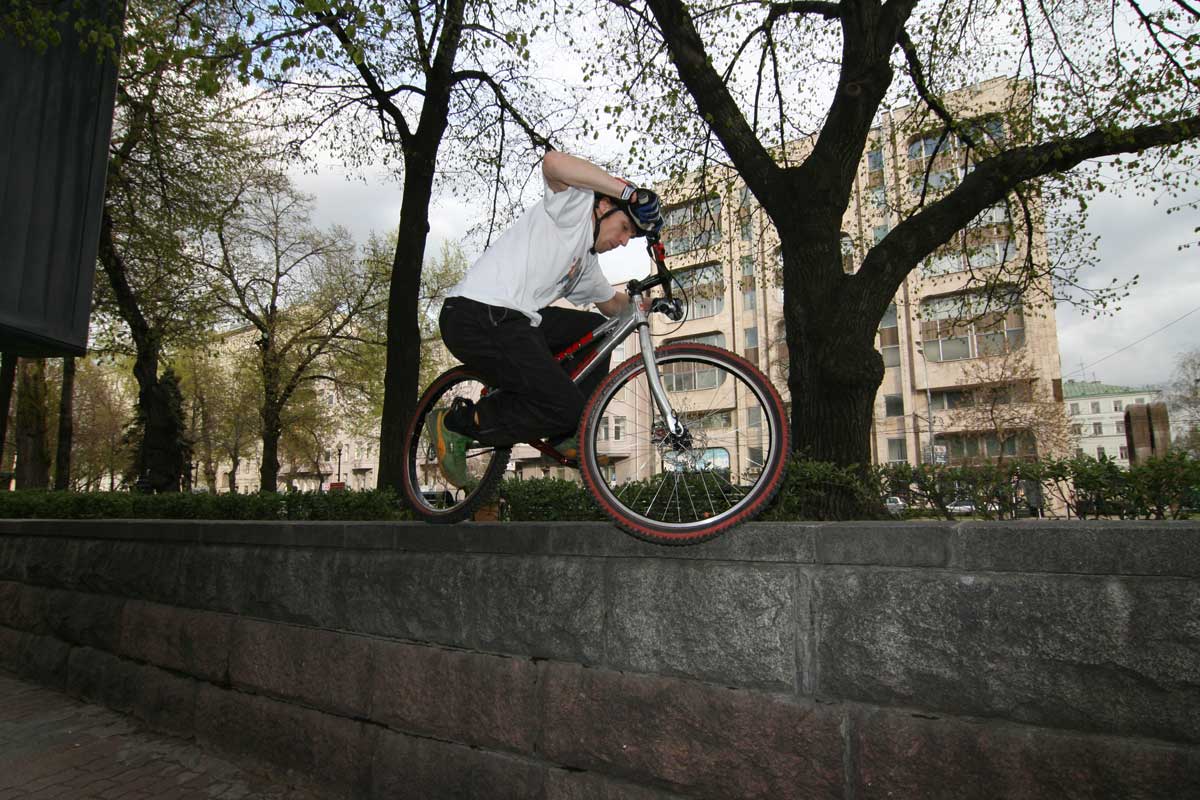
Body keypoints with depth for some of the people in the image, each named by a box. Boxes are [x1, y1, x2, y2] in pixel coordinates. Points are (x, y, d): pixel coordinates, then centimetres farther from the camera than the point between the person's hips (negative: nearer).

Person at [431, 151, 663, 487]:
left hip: (514, 320, 10)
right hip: (479, 317, -10)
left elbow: (613, 303, 38)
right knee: (564, 406, -15)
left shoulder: (587, 263, 27)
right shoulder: (575, 207, 0)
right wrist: (629, 191, -19)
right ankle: (457, 423, 0)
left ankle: (566, 435, 14)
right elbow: (553, 162, -21)